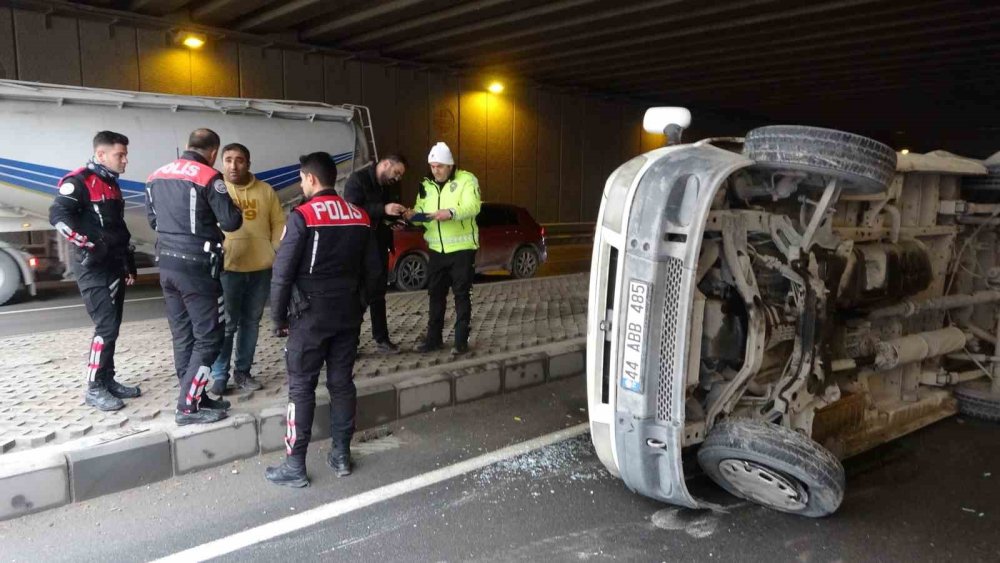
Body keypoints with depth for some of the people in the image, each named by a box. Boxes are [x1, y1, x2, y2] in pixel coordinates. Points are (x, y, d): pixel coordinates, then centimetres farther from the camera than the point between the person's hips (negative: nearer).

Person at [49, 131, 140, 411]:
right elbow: (58, 216, -24)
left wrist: (129, 260, 20)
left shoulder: (112, 184, 17)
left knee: (112, 326, 11)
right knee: (106, 326, -10)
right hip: (93, 267, -9)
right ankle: (94, 388, -1)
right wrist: (89, 244, -23)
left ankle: (108, 380, 20)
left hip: (114, 266, 9)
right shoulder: (80, 181, -10)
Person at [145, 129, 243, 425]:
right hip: (197, 267, -8)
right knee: (208, 337, 0)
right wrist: (237, 210, 8)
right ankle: (187, 408, 1)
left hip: (167, 264, 8)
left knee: (182, 336, 13)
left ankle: (196, 397, 22)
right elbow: (231, 222, -13)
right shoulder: (209, 177, -12)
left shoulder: (156, 176, 11)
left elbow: (152, 220, 18)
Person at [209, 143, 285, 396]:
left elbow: (278, 224, 10)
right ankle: (219, 376, 12)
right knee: (226, 324, 0)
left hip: (261, 268, 3)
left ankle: (242, 372, 25)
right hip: (228, 268, -3)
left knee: (251, 322, 12)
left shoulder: (266, 190, 7)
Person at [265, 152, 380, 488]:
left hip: (310, 317, -5)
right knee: (342, 384, 12)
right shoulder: (361, 217, 5)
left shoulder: (302, 216, -12)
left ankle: (295, 466, 9)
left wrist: (278, 318, -3)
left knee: (301, 388, 3)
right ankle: (341, 455, 21)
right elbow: (372, 271, 8)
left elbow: (283, 272, -13)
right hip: (348, 316, 5)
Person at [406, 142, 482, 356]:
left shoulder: (466, 179, -8)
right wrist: (414, 214, -15)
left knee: (462, 294, 2)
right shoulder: (426, 185, 10)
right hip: (437, 249, 5)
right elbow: (421, 210, 9)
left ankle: (461, 340, 9)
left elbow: (473, 206, -22)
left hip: (462, 248, -5)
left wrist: (451, 213, -39)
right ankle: (434, 338, 21)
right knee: (435, 294, 10)